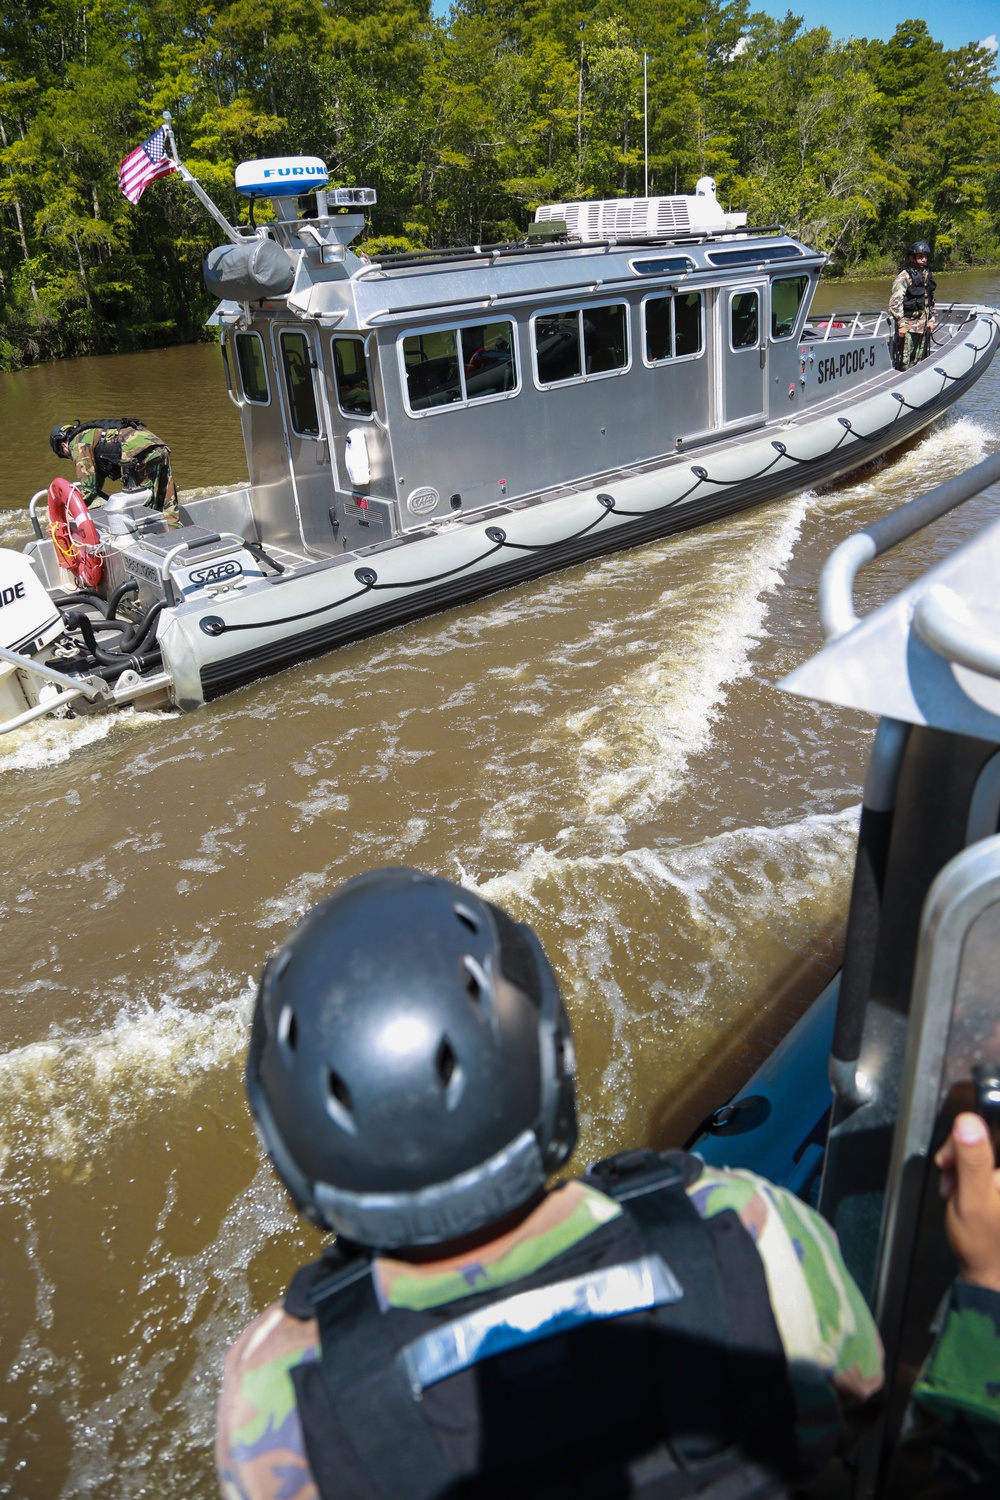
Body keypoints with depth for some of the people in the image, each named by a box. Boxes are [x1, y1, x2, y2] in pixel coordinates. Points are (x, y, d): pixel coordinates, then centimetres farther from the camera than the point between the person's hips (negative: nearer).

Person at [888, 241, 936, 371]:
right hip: (908, 327, -8)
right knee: (904, 363, -9)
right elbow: (895, 302, -18)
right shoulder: (904, 277, -10)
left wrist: (931, 319, 18)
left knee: (919, 360, 12)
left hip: (923, 326, 8)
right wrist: (901, 324, -21)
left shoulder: (926, 275, 14)